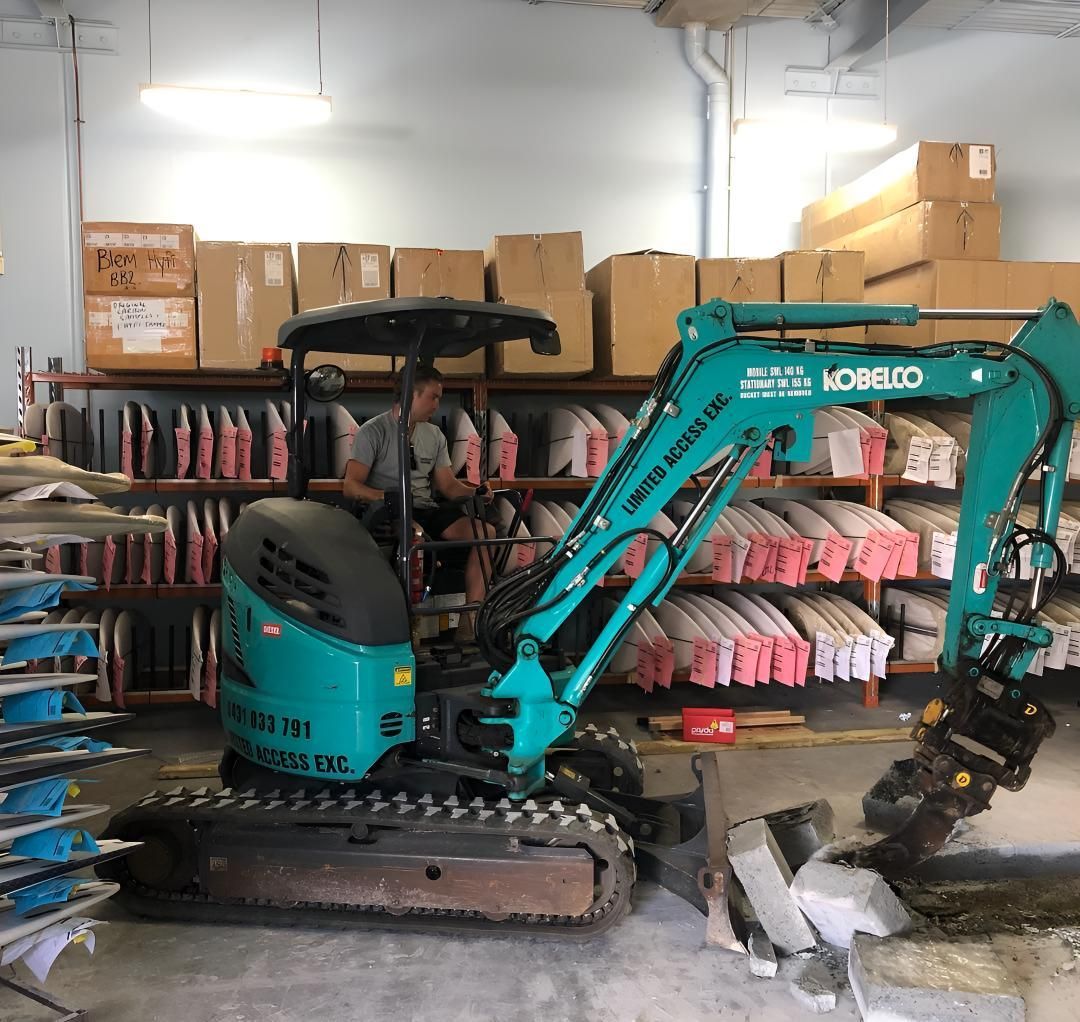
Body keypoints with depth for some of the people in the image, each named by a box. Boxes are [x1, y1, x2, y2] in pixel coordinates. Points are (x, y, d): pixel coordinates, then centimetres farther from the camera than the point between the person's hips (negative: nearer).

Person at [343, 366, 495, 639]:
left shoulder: (435, 436, 18)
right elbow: (351, 487, -9)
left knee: (486, 531, -18)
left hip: (427, 510, 6)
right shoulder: (373, 431, -1)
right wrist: (385, 496, -28)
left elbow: (448, 484, 16)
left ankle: (470, 623, -21)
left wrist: (474, 492, -6)